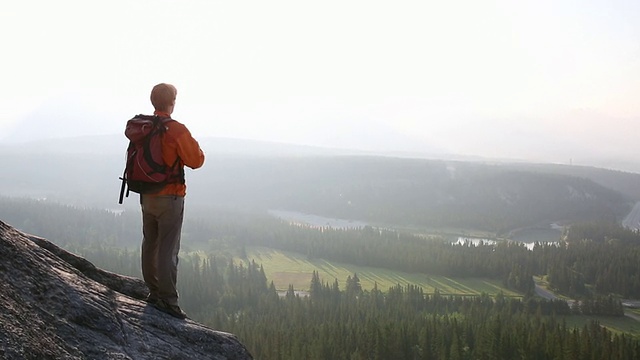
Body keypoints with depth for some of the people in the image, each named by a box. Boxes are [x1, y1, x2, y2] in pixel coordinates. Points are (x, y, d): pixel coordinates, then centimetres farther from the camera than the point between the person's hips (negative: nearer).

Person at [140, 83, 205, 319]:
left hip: (146, 196, 6)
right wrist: (194, 146, 6)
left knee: (150, 245, 15)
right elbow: (196, 161, -11)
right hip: (170, 197, -6)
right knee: (168, 250, -4)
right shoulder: (176, 130, -17)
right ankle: (167, 300, -3)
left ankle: (154, 292, 24)